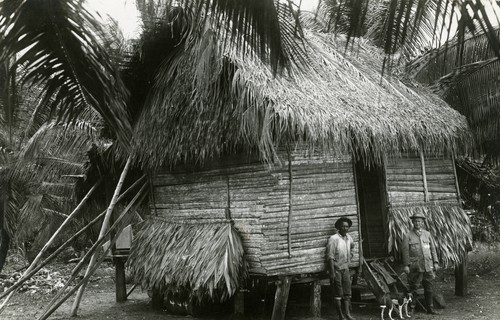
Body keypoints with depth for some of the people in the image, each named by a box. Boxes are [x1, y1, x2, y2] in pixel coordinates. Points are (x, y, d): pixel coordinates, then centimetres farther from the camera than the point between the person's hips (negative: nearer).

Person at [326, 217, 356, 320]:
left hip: (345, 268, 6)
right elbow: (330, 257, -18)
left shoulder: (349, 238, 5)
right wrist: (332, 272, -21)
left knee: (347, 292, 5)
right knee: (338, 293, 0)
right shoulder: (333, 239, -16)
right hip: (336, 269, -6)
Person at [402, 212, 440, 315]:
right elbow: (405, 251, -3)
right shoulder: (408, 236, 0)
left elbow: (433, 249, 13)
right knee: (413, 288, 1)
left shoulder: (427, 234, 11)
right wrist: (406, 265, -9)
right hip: (415, 267, -3)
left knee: (429, 288, 8)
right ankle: (411, 308, 10)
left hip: (428, 266, 3)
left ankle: (429, 308, 18)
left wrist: (435, 262, 6)